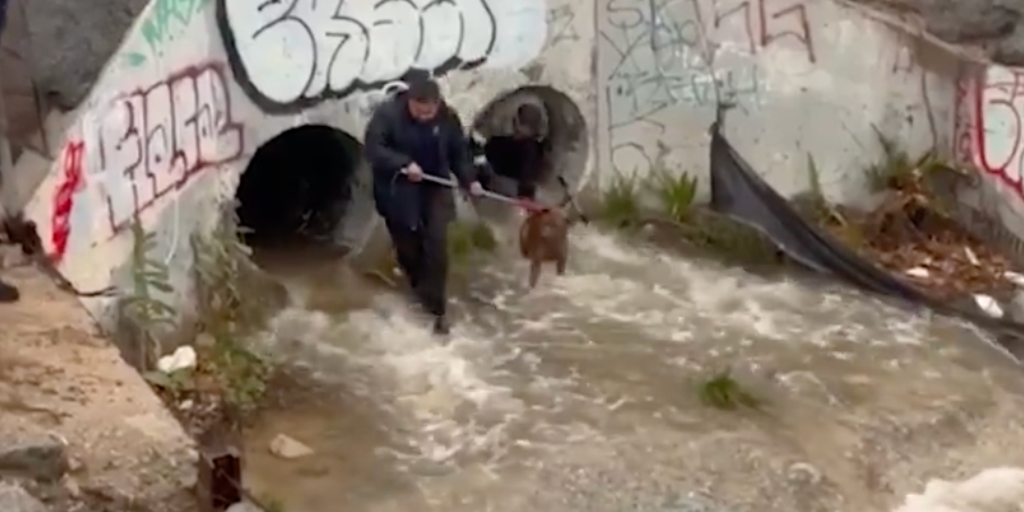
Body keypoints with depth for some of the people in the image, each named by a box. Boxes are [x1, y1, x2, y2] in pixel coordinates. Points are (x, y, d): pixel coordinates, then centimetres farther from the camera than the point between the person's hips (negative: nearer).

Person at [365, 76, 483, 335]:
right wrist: (404, 164, -32)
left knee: (437, 245, -6)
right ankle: (421, 289, 40)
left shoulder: (447, 117, -9)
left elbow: (459, 152, 0)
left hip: (434, 190, 1)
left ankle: (436, 306, 3)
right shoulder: (387, 113, -19)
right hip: (398, 192, -1)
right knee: (408, 246, 12)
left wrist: (469, 180, -15)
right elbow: (373, 148, -21)